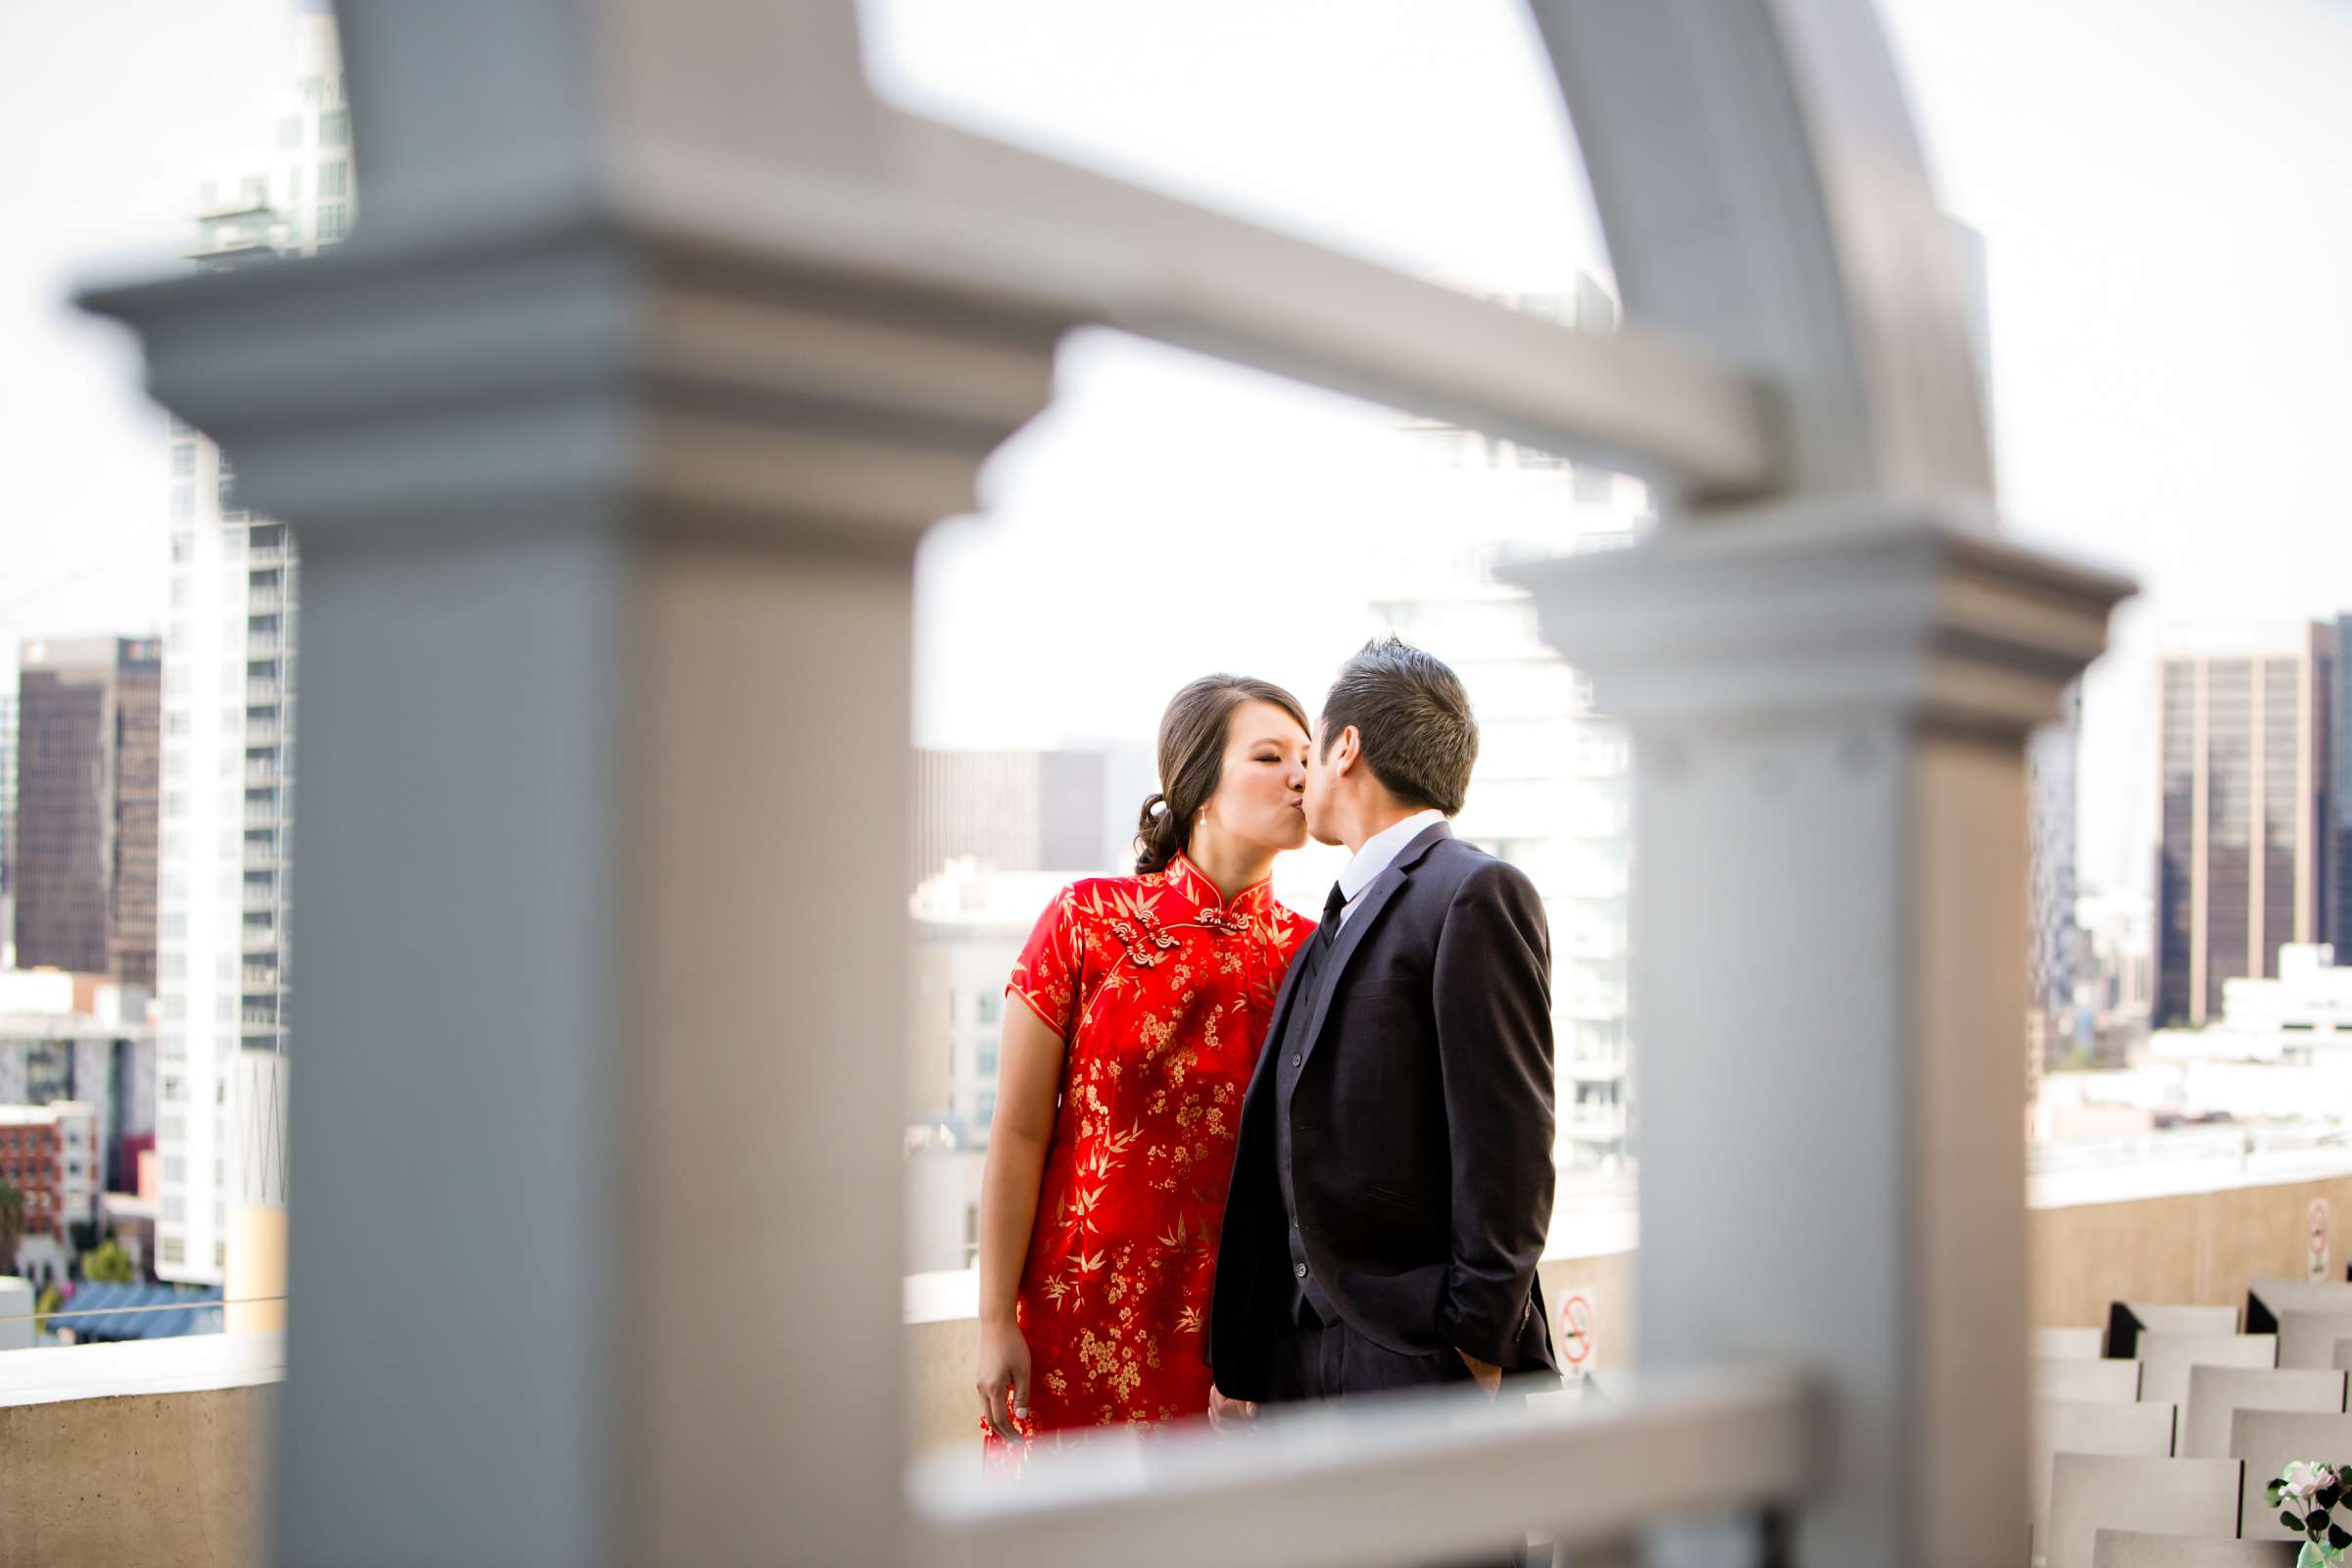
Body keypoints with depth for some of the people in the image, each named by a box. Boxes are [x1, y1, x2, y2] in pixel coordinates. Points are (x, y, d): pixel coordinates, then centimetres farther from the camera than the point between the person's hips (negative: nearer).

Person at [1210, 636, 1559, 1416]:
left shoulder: (1476, 894, -8)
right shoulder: (1343, 919, 19)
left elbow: (1509, 1138, -14)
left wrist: (1479, 1353, -15)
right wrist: (1238, 1364, 16)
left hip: (1425, 1360, -8)